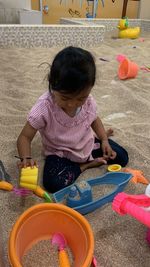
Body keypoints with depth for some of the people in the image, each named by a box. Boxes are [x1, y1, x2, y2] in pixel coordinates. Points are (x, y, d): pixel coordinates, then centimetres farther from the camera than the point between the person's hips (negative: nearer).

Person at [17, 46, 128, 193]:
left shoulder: (88, 101, -15)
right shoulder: (44, 108, -29)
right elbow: (25, 137, -22)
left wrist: (104, 140, -6)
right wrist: (26, 158, -42)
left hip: (88, 145, 4)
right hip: (60, 154, -3)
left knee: (122, 157, -1)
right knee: (53, 183, -29)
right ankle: (83, 166, -6)